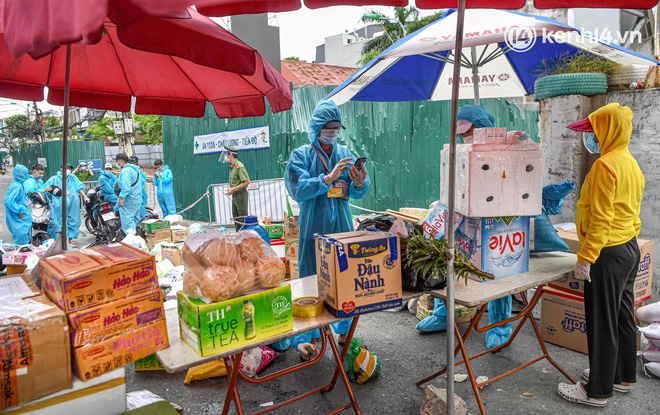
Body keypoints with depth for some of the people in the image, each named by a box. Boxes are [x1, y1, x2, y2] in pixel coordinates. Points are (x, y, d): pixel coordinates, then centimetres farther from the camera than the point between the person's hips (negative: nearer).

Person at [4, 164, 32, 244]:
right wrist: (20, 210, -24)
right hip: (19, 221, -10)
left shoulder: (19, 185, 10)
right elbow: (8, 201, -28)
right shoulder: (16, 186, -21)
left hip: (24, 220, 10)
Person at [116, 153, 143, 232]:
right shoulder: (136, 169, 16)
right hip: (137, 199, 10)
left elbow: (126, 186, -25)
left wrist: (121, 198, -27)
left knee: (127, 221, -9)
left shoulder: (126, 170, -14)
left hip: (129, 200, -10)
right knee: (136, 219, 14)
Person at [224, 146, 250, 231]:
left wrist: (233, 189, -20)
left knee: (243, 216, -6)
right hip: (234, 195, 10)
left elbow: (247, 181, -21)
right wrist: (231, 189, 10)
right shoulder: (232, 166, 12)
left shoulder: (239, 166, -17)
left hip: (240, 194, -10)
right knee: (235, 217, 14)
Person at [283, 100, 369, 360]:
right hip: (313, 227, -3)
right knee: (310, 279, -1)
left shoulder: (344, 153, 10)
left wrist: (359, 183, -18)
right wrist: (329, 178, -21)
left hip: (341, 226, 4)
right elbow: (298, 190, -13)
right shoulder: (300, 155, 1)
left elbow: (357, 193, 5)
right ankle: (304, 337, 9)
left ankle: (344, 329, 23)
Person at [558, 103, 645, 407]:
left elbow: (600, 218, -22)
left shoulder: (605, 165, -19)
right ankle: (623, 376, 34)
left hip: (608, 253, -10)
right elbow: (632, 213, 16)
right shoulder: (631, 164, 11)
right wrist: (627, 243, 22)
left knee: (602, 323, 0)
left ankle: (598, 391, 12)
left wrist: (586, 257, -19)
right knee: (623, 316, 19)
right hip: (630, 248, 10)